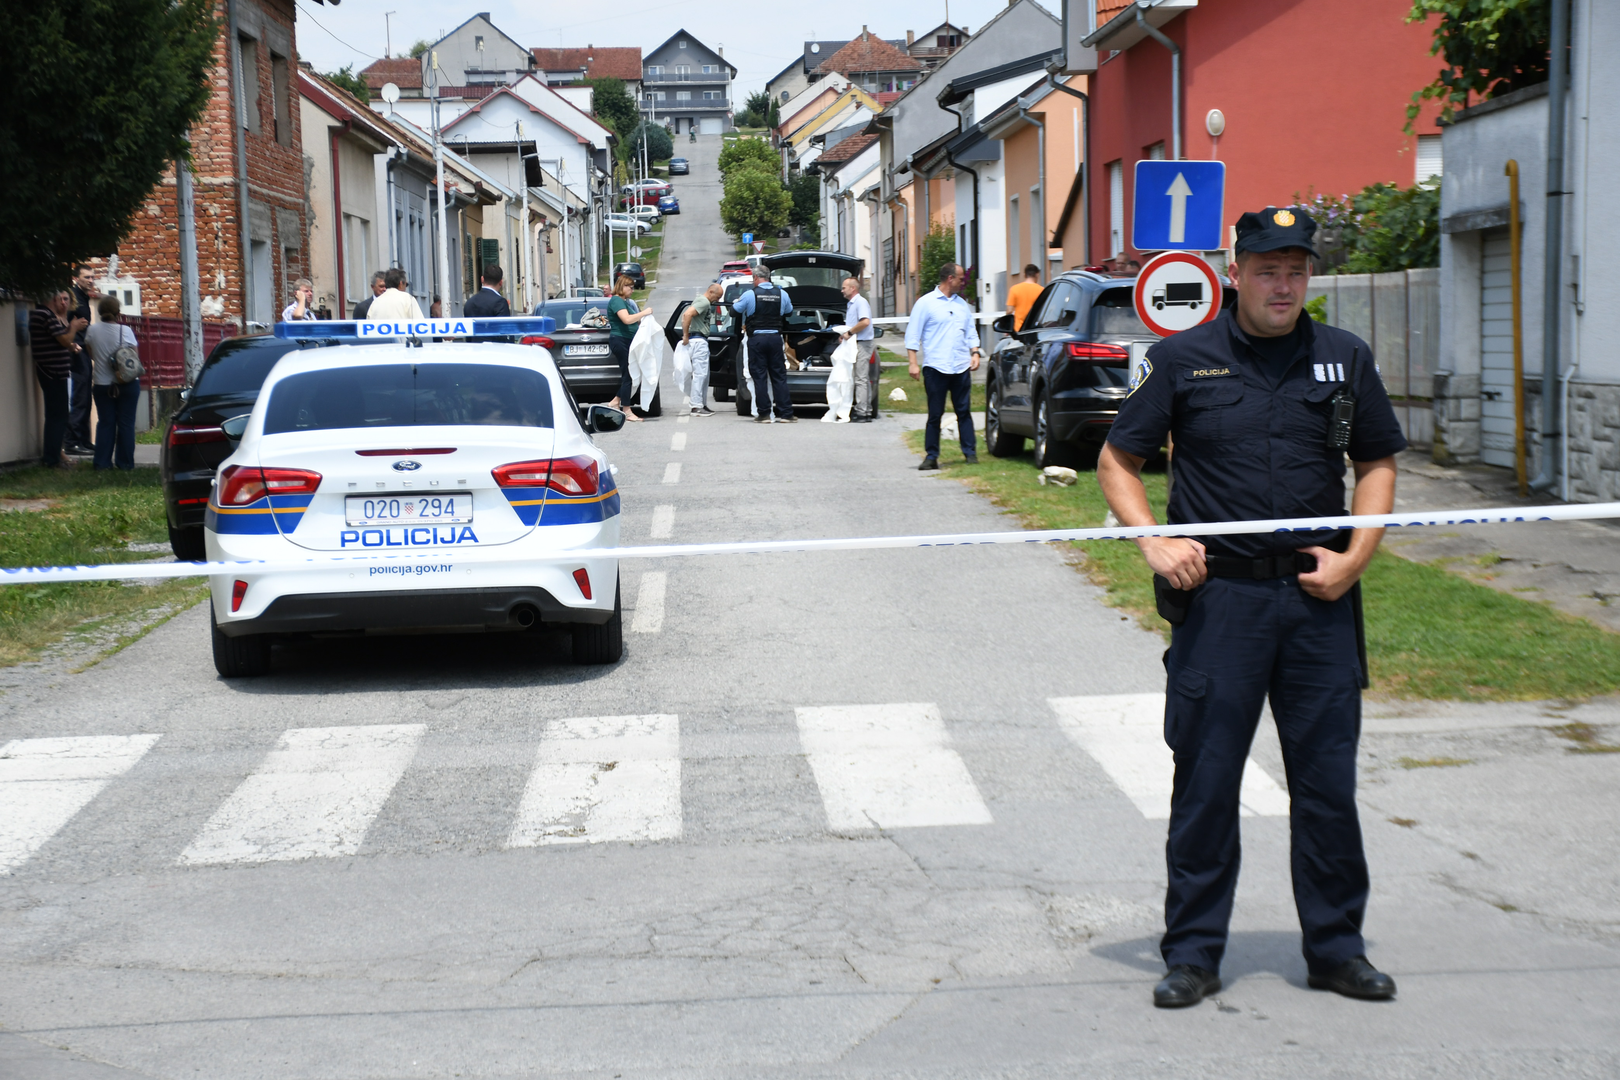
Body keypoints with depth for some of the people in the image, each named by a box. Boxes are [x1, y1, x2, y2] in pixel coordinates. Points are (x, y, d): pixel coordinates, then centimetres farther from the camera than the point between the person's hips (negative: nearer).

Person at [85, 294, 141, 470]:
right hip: (127, 384, -2)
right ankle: (125, 462, 6)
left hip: (102, 384, 2)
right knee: (126, 423, 5)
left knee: (105, 423, 9)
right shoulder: (125, 331, -12)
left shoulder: (92, 331, -5)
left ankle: (102, 462, 7)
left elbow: (91, 355, 6)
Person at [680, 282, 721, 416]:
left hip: (701, 341, 11)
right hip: (698, 340, -11)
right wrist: (686, 336, -21)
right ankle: (697, 407, -13)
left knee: (704, 375, 14)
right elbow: (687, 314, -26)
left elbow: (685, 314, 27)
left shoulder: (705, 303, 21)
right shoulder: (704, 302, -13)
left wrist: (685, 335, 19)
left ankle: (703, 404, 18)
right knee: (700, 374, -11)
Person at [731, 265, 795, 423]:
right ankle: (785, 413, 5)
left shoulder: (749, 294, -8)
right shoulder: (781, 294, 2)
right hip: (775, 337, 3)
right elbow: (789, 312, 17)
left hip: (756, 339, -3)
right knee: (779, 376, 7)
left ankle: (763, 413, 1)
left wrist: (738, 298, 21)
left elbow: (734, 310, 3)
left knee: (760, 376, 2)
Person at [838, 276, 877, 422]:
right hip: (856, 344, 10)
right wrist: (845, 334, 10)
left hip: (863, 344, -10)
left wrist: (849, 332, -17)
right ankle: (867, 411, 13)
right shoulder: (850, 304, 20)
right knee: (864, 379, 10)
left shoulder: (860, 302, -11)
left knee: (861, 379, -11)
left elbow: (865, 322, -25)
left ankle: (861, 413, -12)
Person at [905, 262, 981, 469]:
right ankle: (931, 456, 6)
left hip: (961, 367, 4)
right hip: (936, 368, -4)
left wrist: (975, 353, 4)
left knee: (964, 412, 3)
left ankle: (970, 452, 7)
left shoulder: (962, 305, 16)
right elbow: (913, 335, -1)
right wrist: (913, 363, -8)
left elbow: (970, 333, 21)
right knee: (935, 415, 0)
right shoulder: (925, 303, 0)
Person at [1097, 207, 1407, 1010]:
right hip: (1218, 594, -2)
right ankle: (1193, 952, 14)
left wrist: (1355, 556, 0)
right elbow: (1117, 462, 7)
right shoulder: (1182, 360, 2)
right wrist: (1154, 543, -8)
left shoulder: (1344, 359, 8)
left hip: (1320, 596, 2)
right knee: (1206, 777, 3)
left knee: (1328, 778, 7)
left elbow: (1378, 464, 15)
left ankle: (1336, 947, 21)